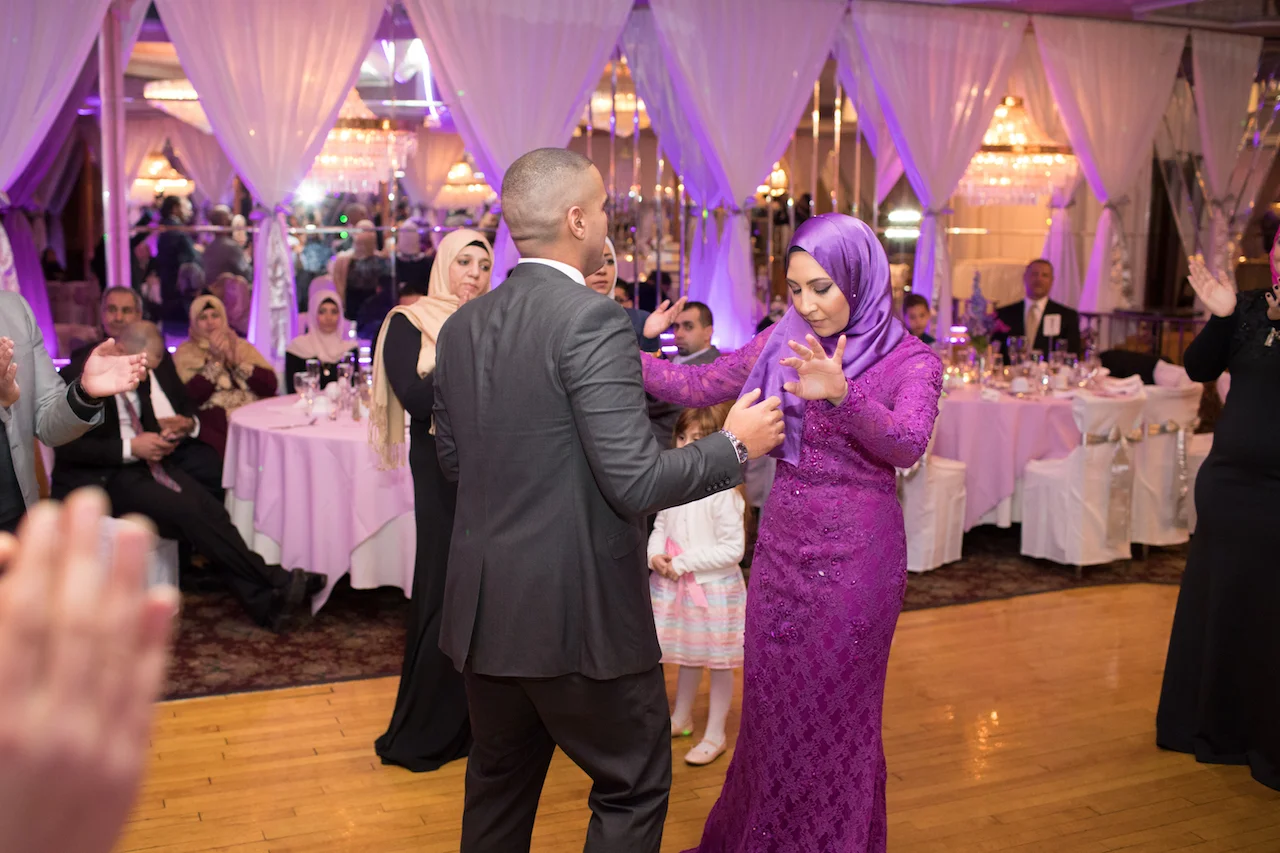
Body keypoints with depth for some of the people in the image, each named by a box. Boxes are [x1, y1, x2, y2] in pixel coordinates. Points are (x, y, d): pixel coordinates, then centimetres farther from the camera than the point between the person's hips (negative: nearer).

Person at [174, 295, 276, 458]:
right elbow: (192, 395, -6)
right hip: (214, 422, -3)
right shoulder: (185, 352, 12)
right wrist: (215, 361, -9)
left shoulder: (242, 345, 19)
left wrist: (237, 360, -4)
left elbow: (270, 386, 5)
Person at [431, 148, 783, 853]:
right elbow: (636, 483, -21)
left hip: (483, 608, 7)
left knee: (497, 791, 23)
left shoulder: (462, 324, 4)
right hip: (579, 612, -7)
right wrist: (736, 444, -6)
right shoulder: (594, 320, -18)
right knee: (634, 791, 12)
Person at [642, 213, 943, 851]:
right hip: (781, 547, 4)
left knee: (835, 711, 9)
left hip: (854, 556, -4)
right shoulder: (782, 343, 2)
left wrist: (841, 393, -45)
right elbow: (694, 386, 5)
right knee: (771, 704, 15)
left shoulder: (910, 361, -10)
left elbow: (908, 443, -28)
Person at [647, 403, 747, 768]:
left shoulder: (723, 492, -20)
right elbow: (660, 526, 11)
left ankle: (715, 734, 22)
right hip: (676, 586, 6)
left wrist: (682, 562, -20)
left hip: (714, 587, -6)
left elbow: (733, 549, -20)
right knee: (688, 656, 23)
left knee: (718, 661, 8)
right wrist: (655, 555, -10)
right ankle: (681, 718, 41)